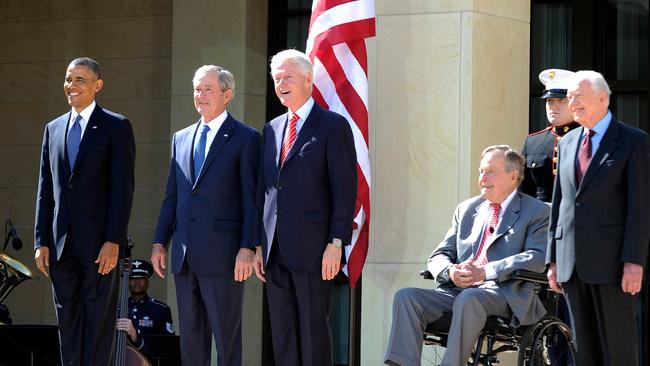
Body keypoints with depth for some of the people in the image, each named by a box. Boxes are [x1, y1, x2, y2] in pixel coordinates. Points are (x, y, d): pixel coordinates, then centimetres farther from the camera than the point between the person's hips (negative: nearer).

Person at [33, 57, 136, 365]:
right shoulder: (53, 129, 15)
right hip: (62, 244, 5)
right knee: (68, 323, 7)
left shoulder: (116, 127, 0)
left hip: (100, 243, -5)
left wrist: (113, 241, -15)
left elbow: (123, 187, -7)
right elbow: (45, 189, 14)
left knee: (98, 322, -1)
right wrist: (41, 242, 6)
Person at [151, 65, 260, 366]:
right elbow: (171, 196, 18)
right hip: (185, 256, 6)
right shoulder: (181, 139, 17)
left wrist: (247, 249, -13)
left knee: (226, 338, -3)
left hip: (222, 254, -6)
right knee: (190, 336, 10)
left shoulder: (245, 138, -1)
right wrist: (160, 242, 11)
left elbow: (251, 199, -6)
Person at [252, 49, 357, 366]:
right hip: (276, 253, 6)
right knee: (282, 336, 7)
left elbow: (345, 189, -7)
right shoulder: (271, 129, 18)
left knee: (314, 333, -5)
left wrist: (336, 244, -14)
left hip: (313, 250, -6)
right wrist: (259, 244, 12)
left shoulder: (333, 126, -2)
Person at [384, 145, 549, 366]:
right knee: (406, 297, -19)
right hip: (457, 289, 5)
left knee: (469, 298, -38)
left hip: (505, 293, -5)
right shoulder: (466, 209, 24)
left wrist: (485, 272, -18)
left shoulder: (537, 212, 7)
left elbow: (537, 258, -9)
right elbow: (439, 255, 20)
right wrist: (450, 272, -7)